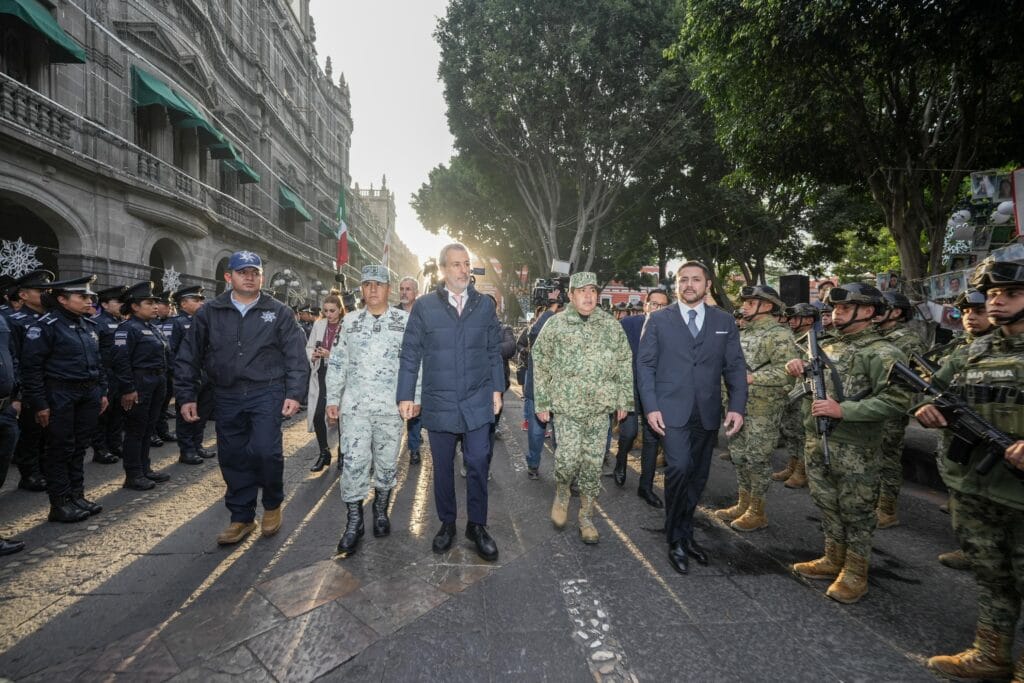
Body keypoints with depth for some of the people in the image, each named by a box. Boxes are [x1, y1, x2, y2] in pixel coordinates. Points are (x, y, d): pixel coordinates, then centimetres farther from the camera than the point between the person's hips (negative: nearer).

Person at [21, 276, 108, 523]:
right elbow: (31, 368, -13)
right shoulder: (45, 326, -11)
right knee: (60, 449, 3)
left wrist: (102, 391, 12)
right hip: (60, 396, -6)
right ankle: (60, 504, 13)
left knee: (80, 447, 13)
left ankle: (77, 495, 24)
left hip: (89, 395, 6)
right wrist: (39, 403, -14)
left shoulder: (89, 325, 10)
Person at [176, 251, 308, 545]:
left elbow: (296, 356, -2)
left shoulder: (278, 312, 1)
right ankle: (242, 517, 26)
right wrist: (186, 396, 5)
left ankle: (273, 504, 14)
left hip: (267, 393, -3)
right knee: (233, 457, 9)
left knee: (265, 450, -14)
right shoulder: (209, 313, 7)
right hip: (227, 397, 3)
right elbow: (188, 358, 10)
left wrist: (294, 393, -9)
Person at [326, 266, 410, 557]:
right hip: (355, 407, 1)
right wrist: (332, 399, 7)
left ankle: (381, 512, 30)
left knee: (387, 463, 10)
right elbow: (337, 363, 11)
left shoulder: (405, 320, 1)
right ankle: (353, 523, 14)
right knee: (355, 464, -1)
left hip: (391, 408, -1)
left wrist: (414, 398, -3)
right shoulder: (350, 321, 9)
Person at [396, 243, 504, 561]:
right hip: (439, 403, 0)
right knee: (442, 468, 13)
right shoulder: (424, 306, -2)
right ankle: (447, 523, 32)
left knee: (478, 466, 5)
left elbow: (493, 351, 9)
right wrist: (406, 395, -2)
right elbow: (410, 354, 0)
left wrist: (496, 389, 6)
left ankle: (477, 525, 24)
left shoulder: (484, 304, 4)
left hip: (478, 402, 1)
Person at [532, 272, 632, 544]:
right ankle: (561, 494, 23)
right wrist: (542, 402, 0)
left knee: (593, 464, 6)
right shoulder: (555, 324, -1)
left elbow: (624, 363, 9)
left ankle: (586, 518, 23)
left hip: (600, 406, 2)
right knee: (568, 457, -10)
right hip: (566, 405, -2)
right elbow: (540, 364, 2)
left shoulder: (611, 325, 4)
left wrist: (624, 399, 6)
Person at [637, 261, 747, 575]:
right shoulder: (659, 319, 2)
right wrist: (651, 407, -9)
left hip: (708, 413, 3)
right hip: (672, 410, -3)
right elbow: (645, 364, -1)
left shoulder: (725, 321, 8)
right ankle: (676, 540, 5)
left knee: (698, 476, 11)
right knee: (679, 469, -15)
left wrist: (737, 407, -5)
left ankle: (685, 533, 31)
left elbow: (735, 367, 7)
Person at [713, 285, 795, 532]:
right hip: (738, 406, 8)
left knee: (758, 460, 2)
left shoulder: (779, 334, -12)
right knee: (739, 457, 15)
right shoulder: (743, 332, 13)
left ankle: (757, 512, 16)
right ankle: (743, 504, 28)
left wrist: (751, 377, -26)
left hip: (763, 410, -8)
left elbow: (786, 371, -22)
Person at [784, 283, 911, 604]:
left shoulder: (882, 353, -12)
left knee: (855, 511, 6)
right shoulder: (828, 345, 11)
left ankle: (855, 573, 21)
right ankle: (833, 561, 33)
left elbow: (897, 400, -20)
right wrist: (798, 365, 2)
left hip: (854, 449, -7)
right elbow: (811, 376, 25)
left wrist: (843, 410, -24)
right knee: (827, 505, 18)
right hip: (817, 441, 7)